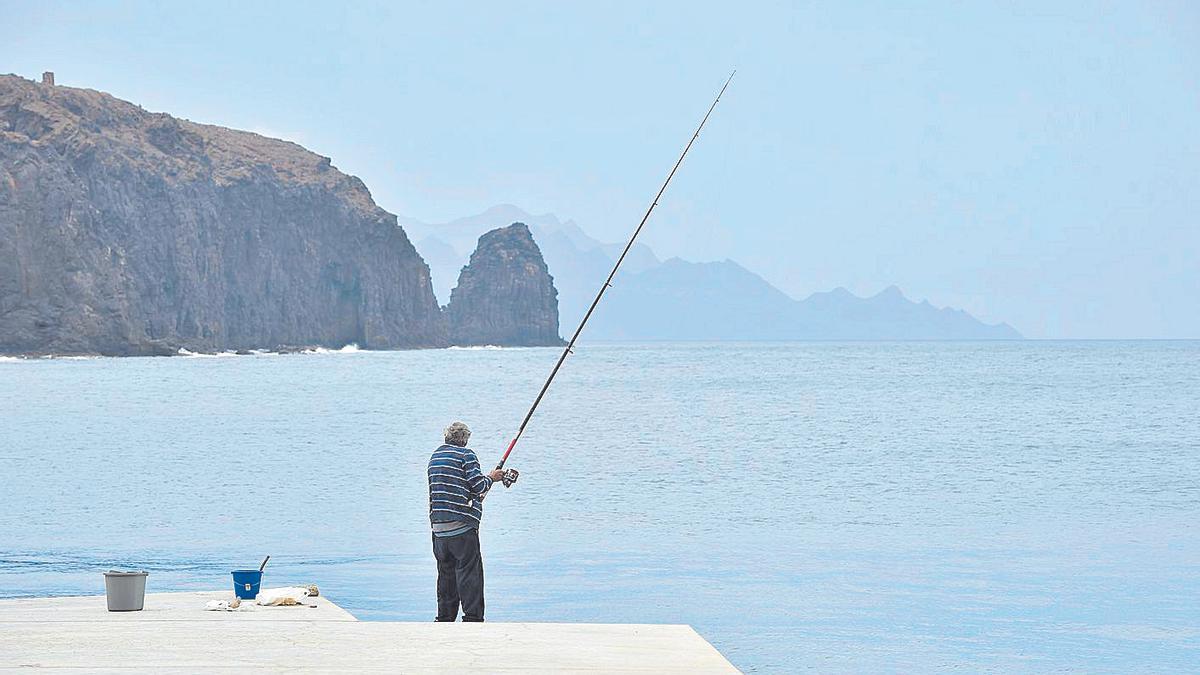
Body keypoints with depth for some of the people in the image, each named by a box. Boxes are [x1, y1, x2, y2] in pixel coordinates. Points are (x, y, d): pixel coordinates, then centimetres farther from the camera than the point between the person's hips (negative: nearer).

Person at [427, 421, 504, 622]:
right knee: (470, 569, -4)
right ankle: (472, 616, -8)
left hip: (438, 523, 7)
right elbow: (478, 487, -10)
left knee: (446, 570, 14)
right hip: (461, 522, -7)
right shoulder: (466, 455, -5)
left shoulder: (435, 456, 16)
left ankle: (445, 617, 15)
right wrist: (491, 478, 10)